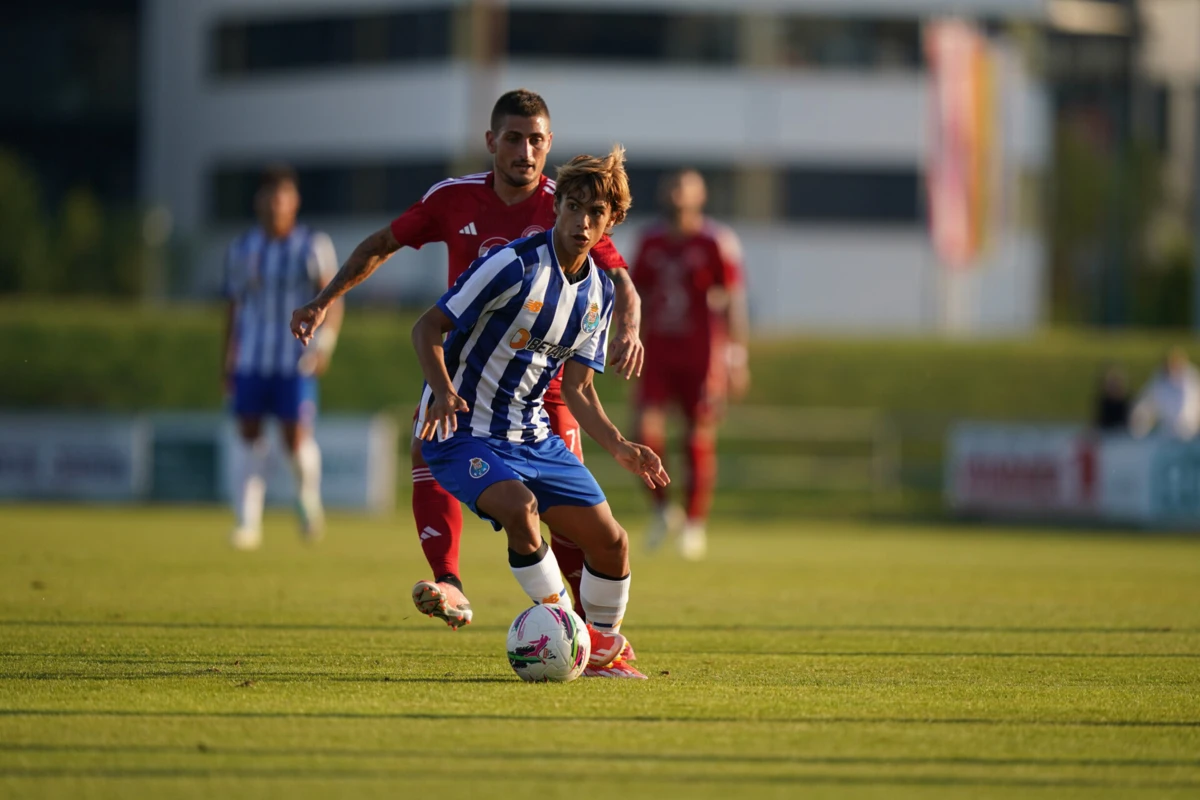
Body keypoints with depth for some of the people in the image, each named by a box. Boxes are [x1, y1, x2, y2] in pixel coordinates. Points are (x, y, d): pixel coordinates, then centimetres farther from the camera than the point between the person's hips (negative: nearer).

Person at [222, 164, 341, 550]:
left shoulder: (314, 246, -2)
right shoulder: (242, 249, 8)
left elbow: (333, 299, -6)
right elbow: (235, 306, 15)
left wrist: (326, 344, -20)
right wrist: (228, 361, 13)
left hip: (297, 359, -3)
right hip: (251, 358, 3)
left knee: (296, 436, -8)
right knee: (249, 435, -2)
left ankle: (308, 499, 21)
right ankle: (248, 523, 3)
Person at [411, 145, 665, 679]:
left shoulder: (598, 293, 5)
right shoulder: (515, 265, -18)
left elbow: (578, 388, 11)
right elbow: (427, 329, -15)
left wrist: (619, 447, -4)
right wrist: (444, 393, -31)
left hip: (532, 435, 7)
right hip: (462, 433, -7)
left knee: (611, 541, 1)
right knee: (519, 506, -34)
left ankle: (605, 652, 25)